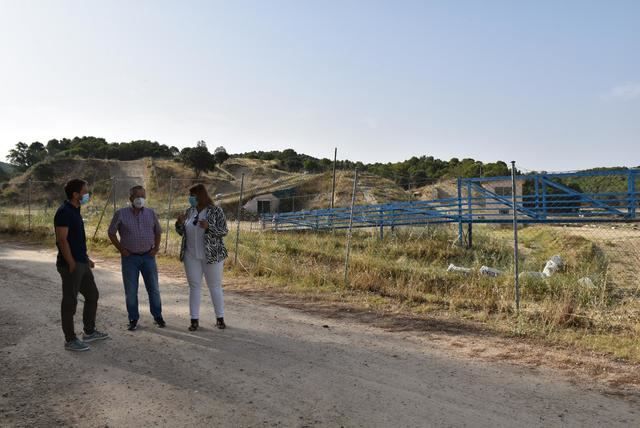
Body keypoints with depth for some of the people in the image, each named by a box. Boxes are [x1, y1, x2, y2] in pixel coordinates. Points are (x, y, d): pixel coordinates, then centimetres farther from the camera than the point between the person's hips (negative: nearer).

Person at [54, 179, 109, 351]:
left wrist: (86, 258, 20)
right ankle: (70, 340, 11)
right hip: (71, 265, -10)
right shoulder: (64, 212, -16)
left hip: (82, 263, 10)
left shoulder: (75, 211, 13)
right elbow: (62, 240, -21)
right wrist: (71, 264, -20)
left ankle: (89, 332, 27)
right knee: (70, 301, 0)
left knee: (92, 295, 16)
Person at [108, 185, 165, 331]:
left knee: (153, 288, 8)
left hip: (148, 256, 2)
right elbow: (111, 233, 2)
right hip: (129, 257, -2)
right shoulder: (121, 214, -4)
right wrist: (121, 249, -4)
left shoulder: (151, 213, 4)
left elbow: (158, 231, 14)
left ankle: (158, 316, 22)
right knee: (131, 290, 5)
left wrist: (156, 248, 3)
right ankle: (133, 319, 18)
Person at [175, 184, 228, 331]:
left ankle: (220, 318, 15)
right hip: (191, 256, 4)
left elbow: (224, 231, -10)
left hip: (212, 255, -4)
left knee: (215, 286, 5)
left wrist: (209, 227, -26)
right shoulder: (189, 211, 7)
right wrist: (180, 223, -9)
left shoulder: (216, 211, -7)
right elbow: (182, 232, 12)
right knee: (194, 286, 5)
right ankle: (194, 320, 11)